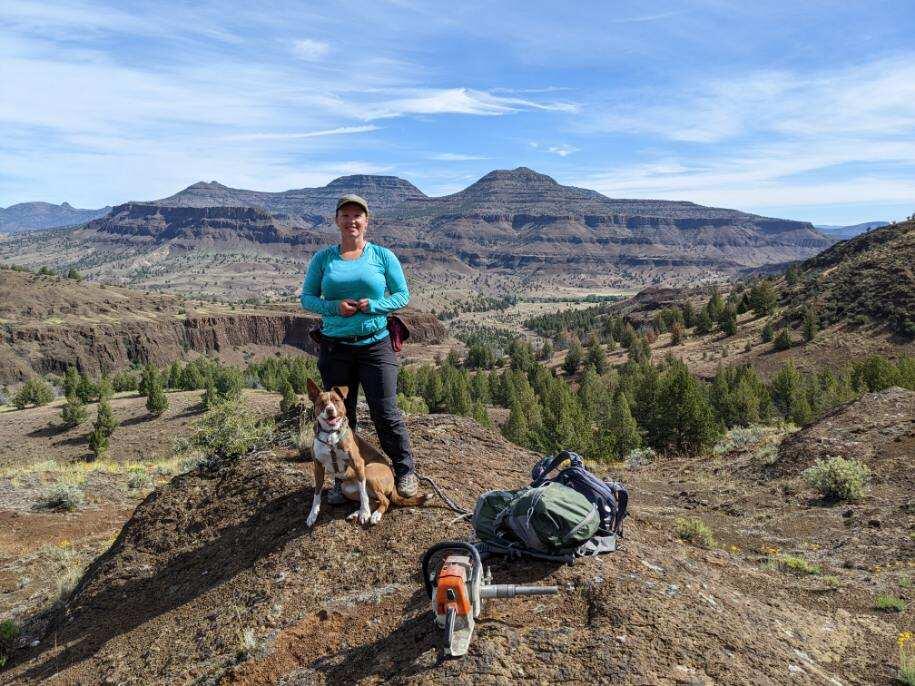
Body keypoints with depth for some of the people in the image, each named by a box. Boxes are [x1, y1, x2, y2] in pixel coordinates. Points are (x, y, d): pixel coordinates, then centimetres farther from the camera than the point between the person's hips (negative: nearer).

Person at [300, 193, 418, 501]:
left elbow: (402, 296, 2)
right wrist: (334, 307, -14)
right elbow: (307, 298, 5)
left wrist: (371, 306, -15)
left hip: (375, 346, -2)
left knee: (386, 413, -1)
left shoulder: (383, 256, 1)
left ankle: (405, 471, 19)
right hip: (335, 348, 2)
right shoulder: (323, 258, 5)